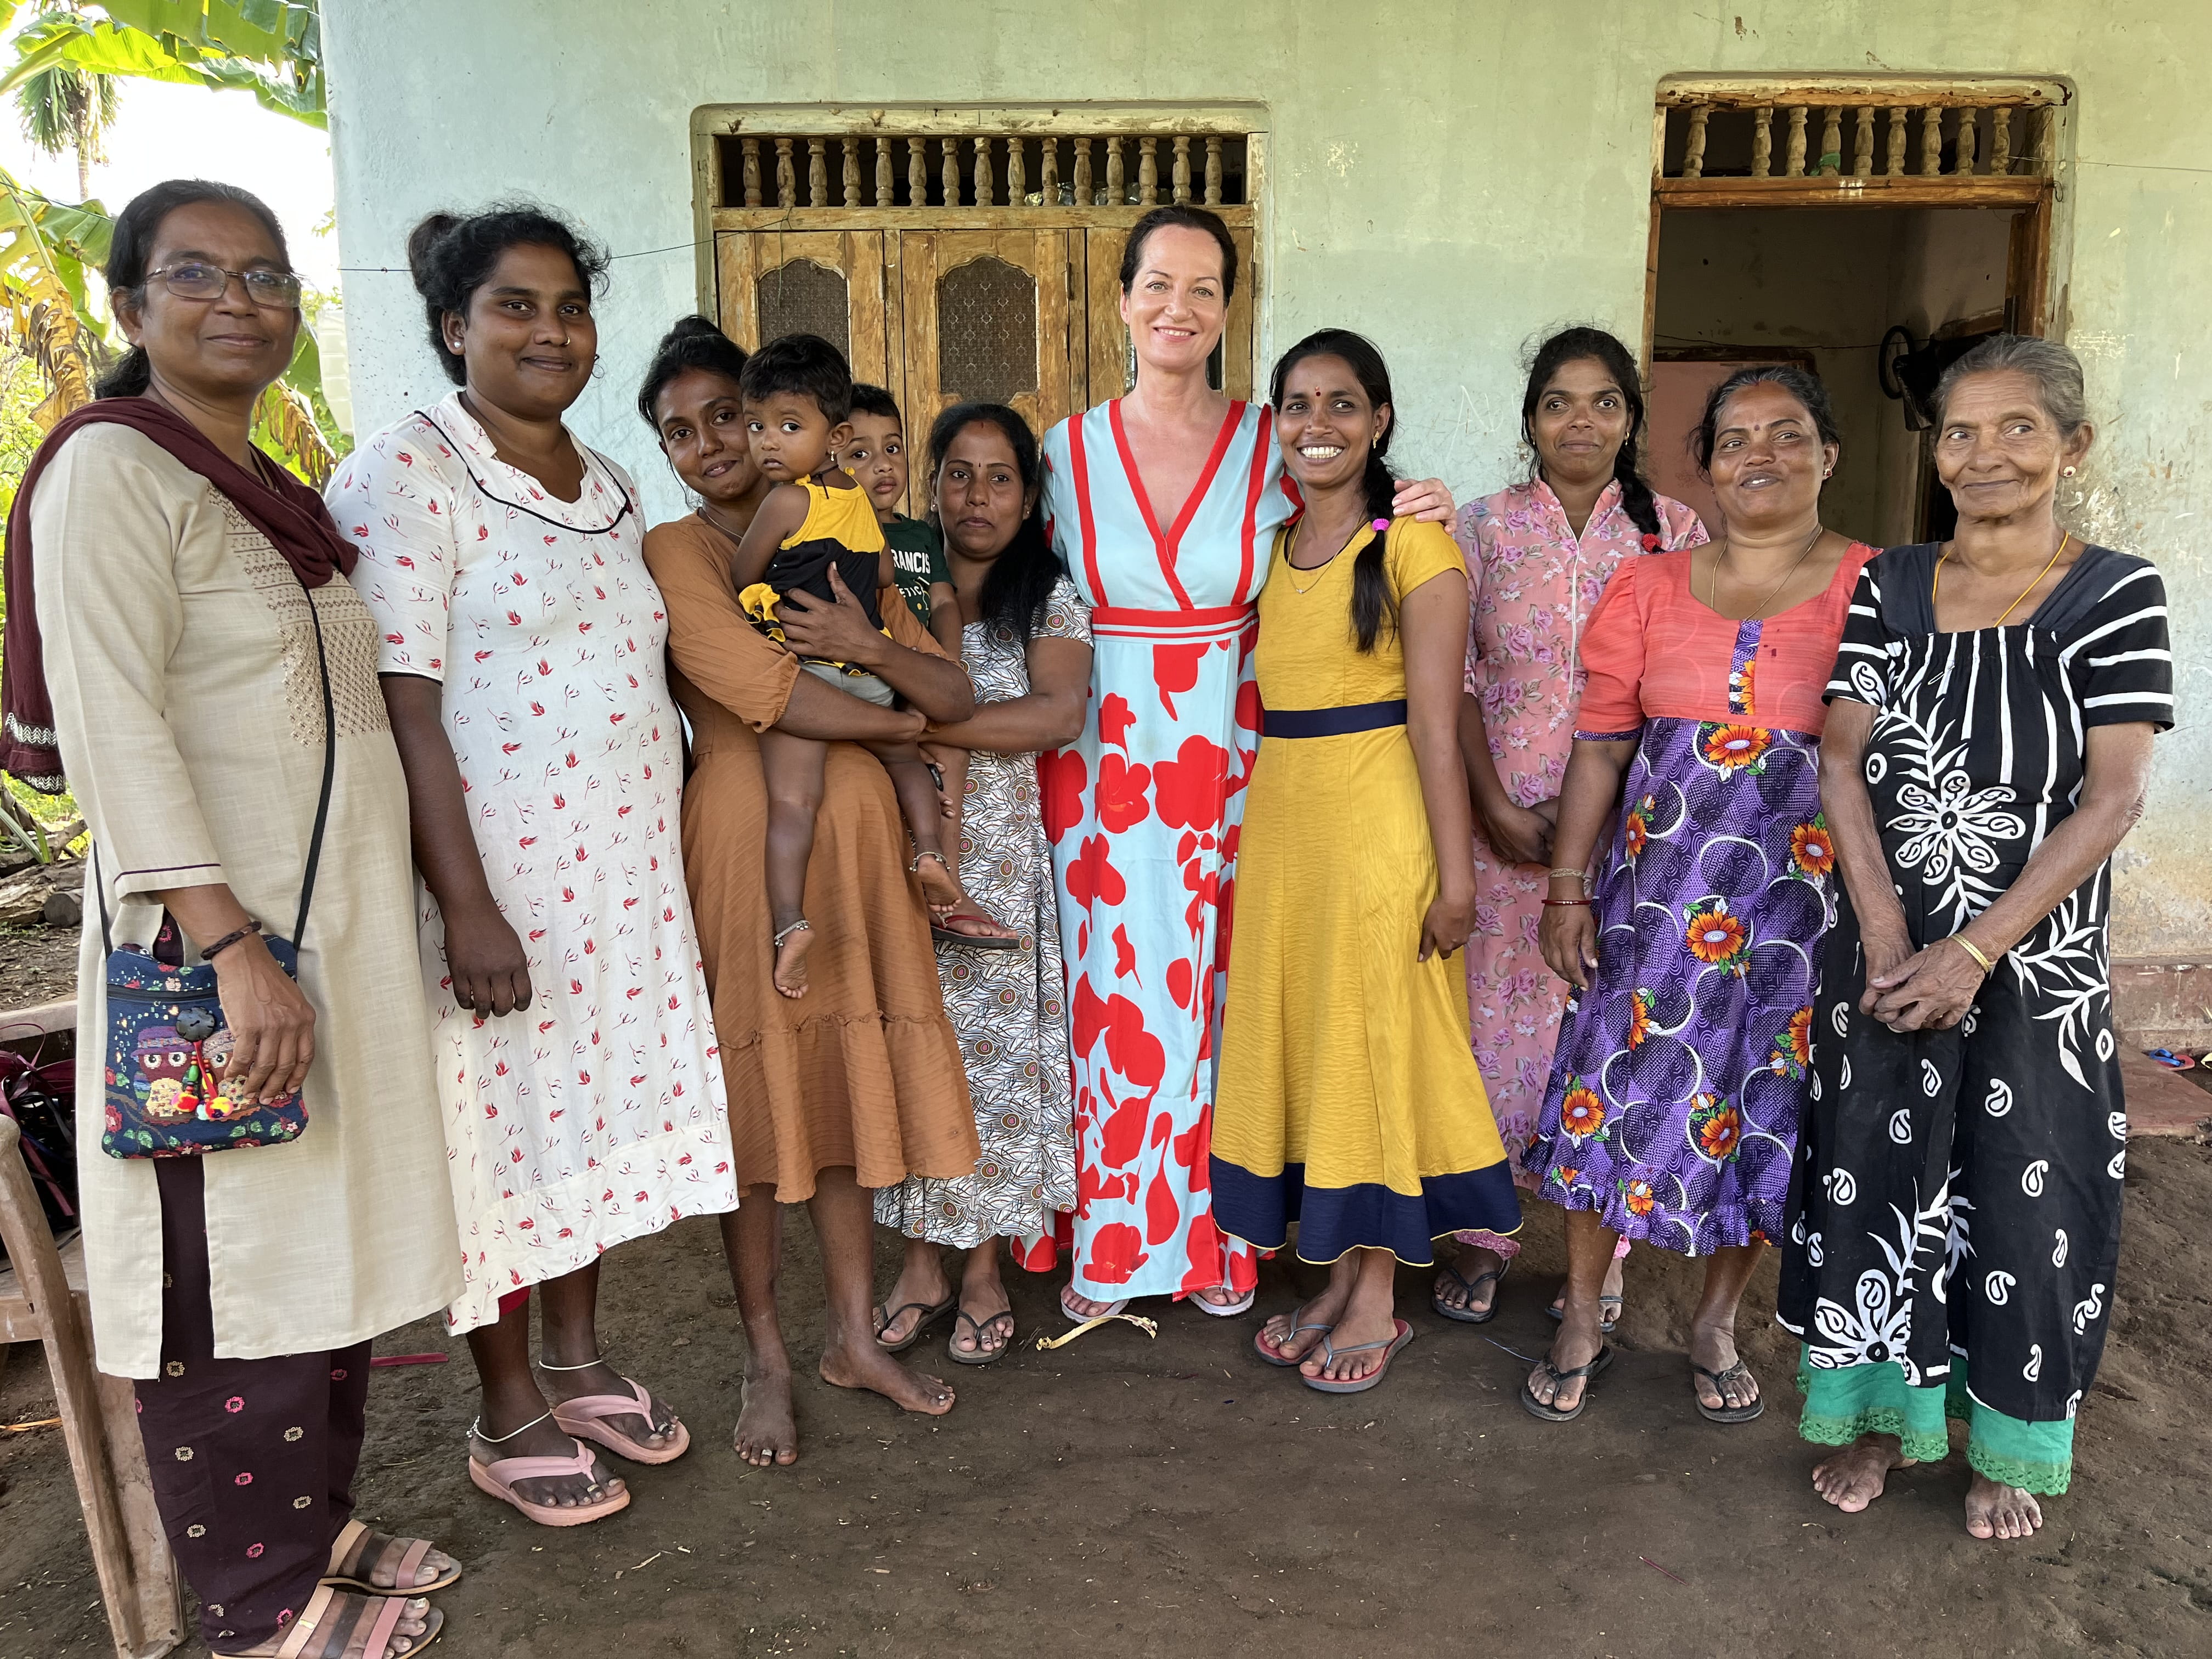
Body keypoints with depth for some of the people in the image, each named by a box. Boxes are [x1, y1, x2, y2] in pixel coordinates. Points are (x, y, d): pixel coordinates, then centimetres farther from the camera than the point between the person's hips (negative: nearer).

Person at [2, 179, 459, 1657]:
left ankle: (318, 1531, 32)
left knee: (327, 1236, 15)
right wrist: (231, 943, -24)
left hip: (337, 923, 9)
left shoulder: (275, 496, 16)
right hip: (211, 934, -8)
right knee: (231, 1261, 2)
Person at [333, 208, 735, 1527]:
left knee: (600, 1104, 16)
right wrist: (468, 907, -21)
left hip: (628, 873, 7)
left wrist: (682, 865, 16)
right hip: (498, 876, -7)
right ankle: (510, 1416, 24)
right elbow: (404, 709, -17)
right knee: (506, 1125, 5)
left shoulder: (609, 486, 12)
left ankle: (579, 1357, 35)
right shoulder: (405, 477, -11)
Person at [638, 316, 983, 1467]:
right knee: (757, 1094, 2)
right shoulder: (675, 553, -3)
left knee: (847, 1084, 11)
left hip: (856, 834, 5)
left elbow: (956, 697, 7)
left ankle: (854, 1338, 25)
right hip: (744, 841, -4)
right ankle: (767, 1360, 19)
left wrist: (873, 647, -12)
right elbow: (776, 699, -16)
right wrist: (902, 721, -2)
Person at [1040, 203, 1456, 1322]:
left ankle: (1217, 1234, 27)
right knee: (1111, 993, 6)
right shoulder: (1068, 451, 3)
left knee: (1220, 994, 8)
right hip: (1101, 766, 0)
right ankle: (1108, 1241, 25)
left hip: (1224, 766, 0)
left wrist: (1406, 525, -9)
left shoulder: (1273, 447, 1)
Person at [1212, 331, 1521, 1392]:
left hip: (1377, 819, -6)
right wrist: (1251, 831, 9)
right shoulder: (1271, 547, 12)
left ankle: (1380, 1300, 17)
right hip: (1279, 817, 6)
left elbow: (1435, 723, -12)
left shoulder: (1412, 545, -7)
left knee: (1376, 1039, 2)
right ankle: (1339, 1278, 26)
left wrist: (1454, 870, -15)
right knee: (1295, 1038, 10)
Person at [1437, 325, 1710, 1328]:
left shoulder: (1674, 532, 5)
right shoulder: (1485, 529, 4)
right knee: (1496, 1014, 5)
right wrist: (1498, 807, -9)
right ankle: (1485, 1233, 21)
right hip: (1505, 818, 0)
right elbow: (1455, 682, 0)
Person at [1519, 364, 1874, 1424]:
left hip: (1800, 895, -1)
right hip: (1655, 887, 1)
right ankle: (1581, 1321, 23)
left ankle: (1715, 1321, 31)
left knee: (1764, 1106, 9)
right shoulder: (1650, 587, 6)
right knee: (1617, 1087, 4)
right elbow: (1600, 747, 5)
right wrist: (1565, 889, 1)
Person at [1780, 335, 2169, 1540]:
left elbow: (2112, 800, -12)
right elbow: (1842, 762, -2)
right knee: (1876, 1167, 9)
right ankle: (1880, 1417, 29)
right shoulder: (1888, 587, 4)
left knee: (2024, 1193, 6)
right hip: (1886, 944, 3)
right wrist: (1885, 933, -14)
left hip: (2037, 955, -2)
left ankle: (2009, 1445, 29)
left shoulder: (2116, 597, -6)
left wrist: (1978, 951, -19)